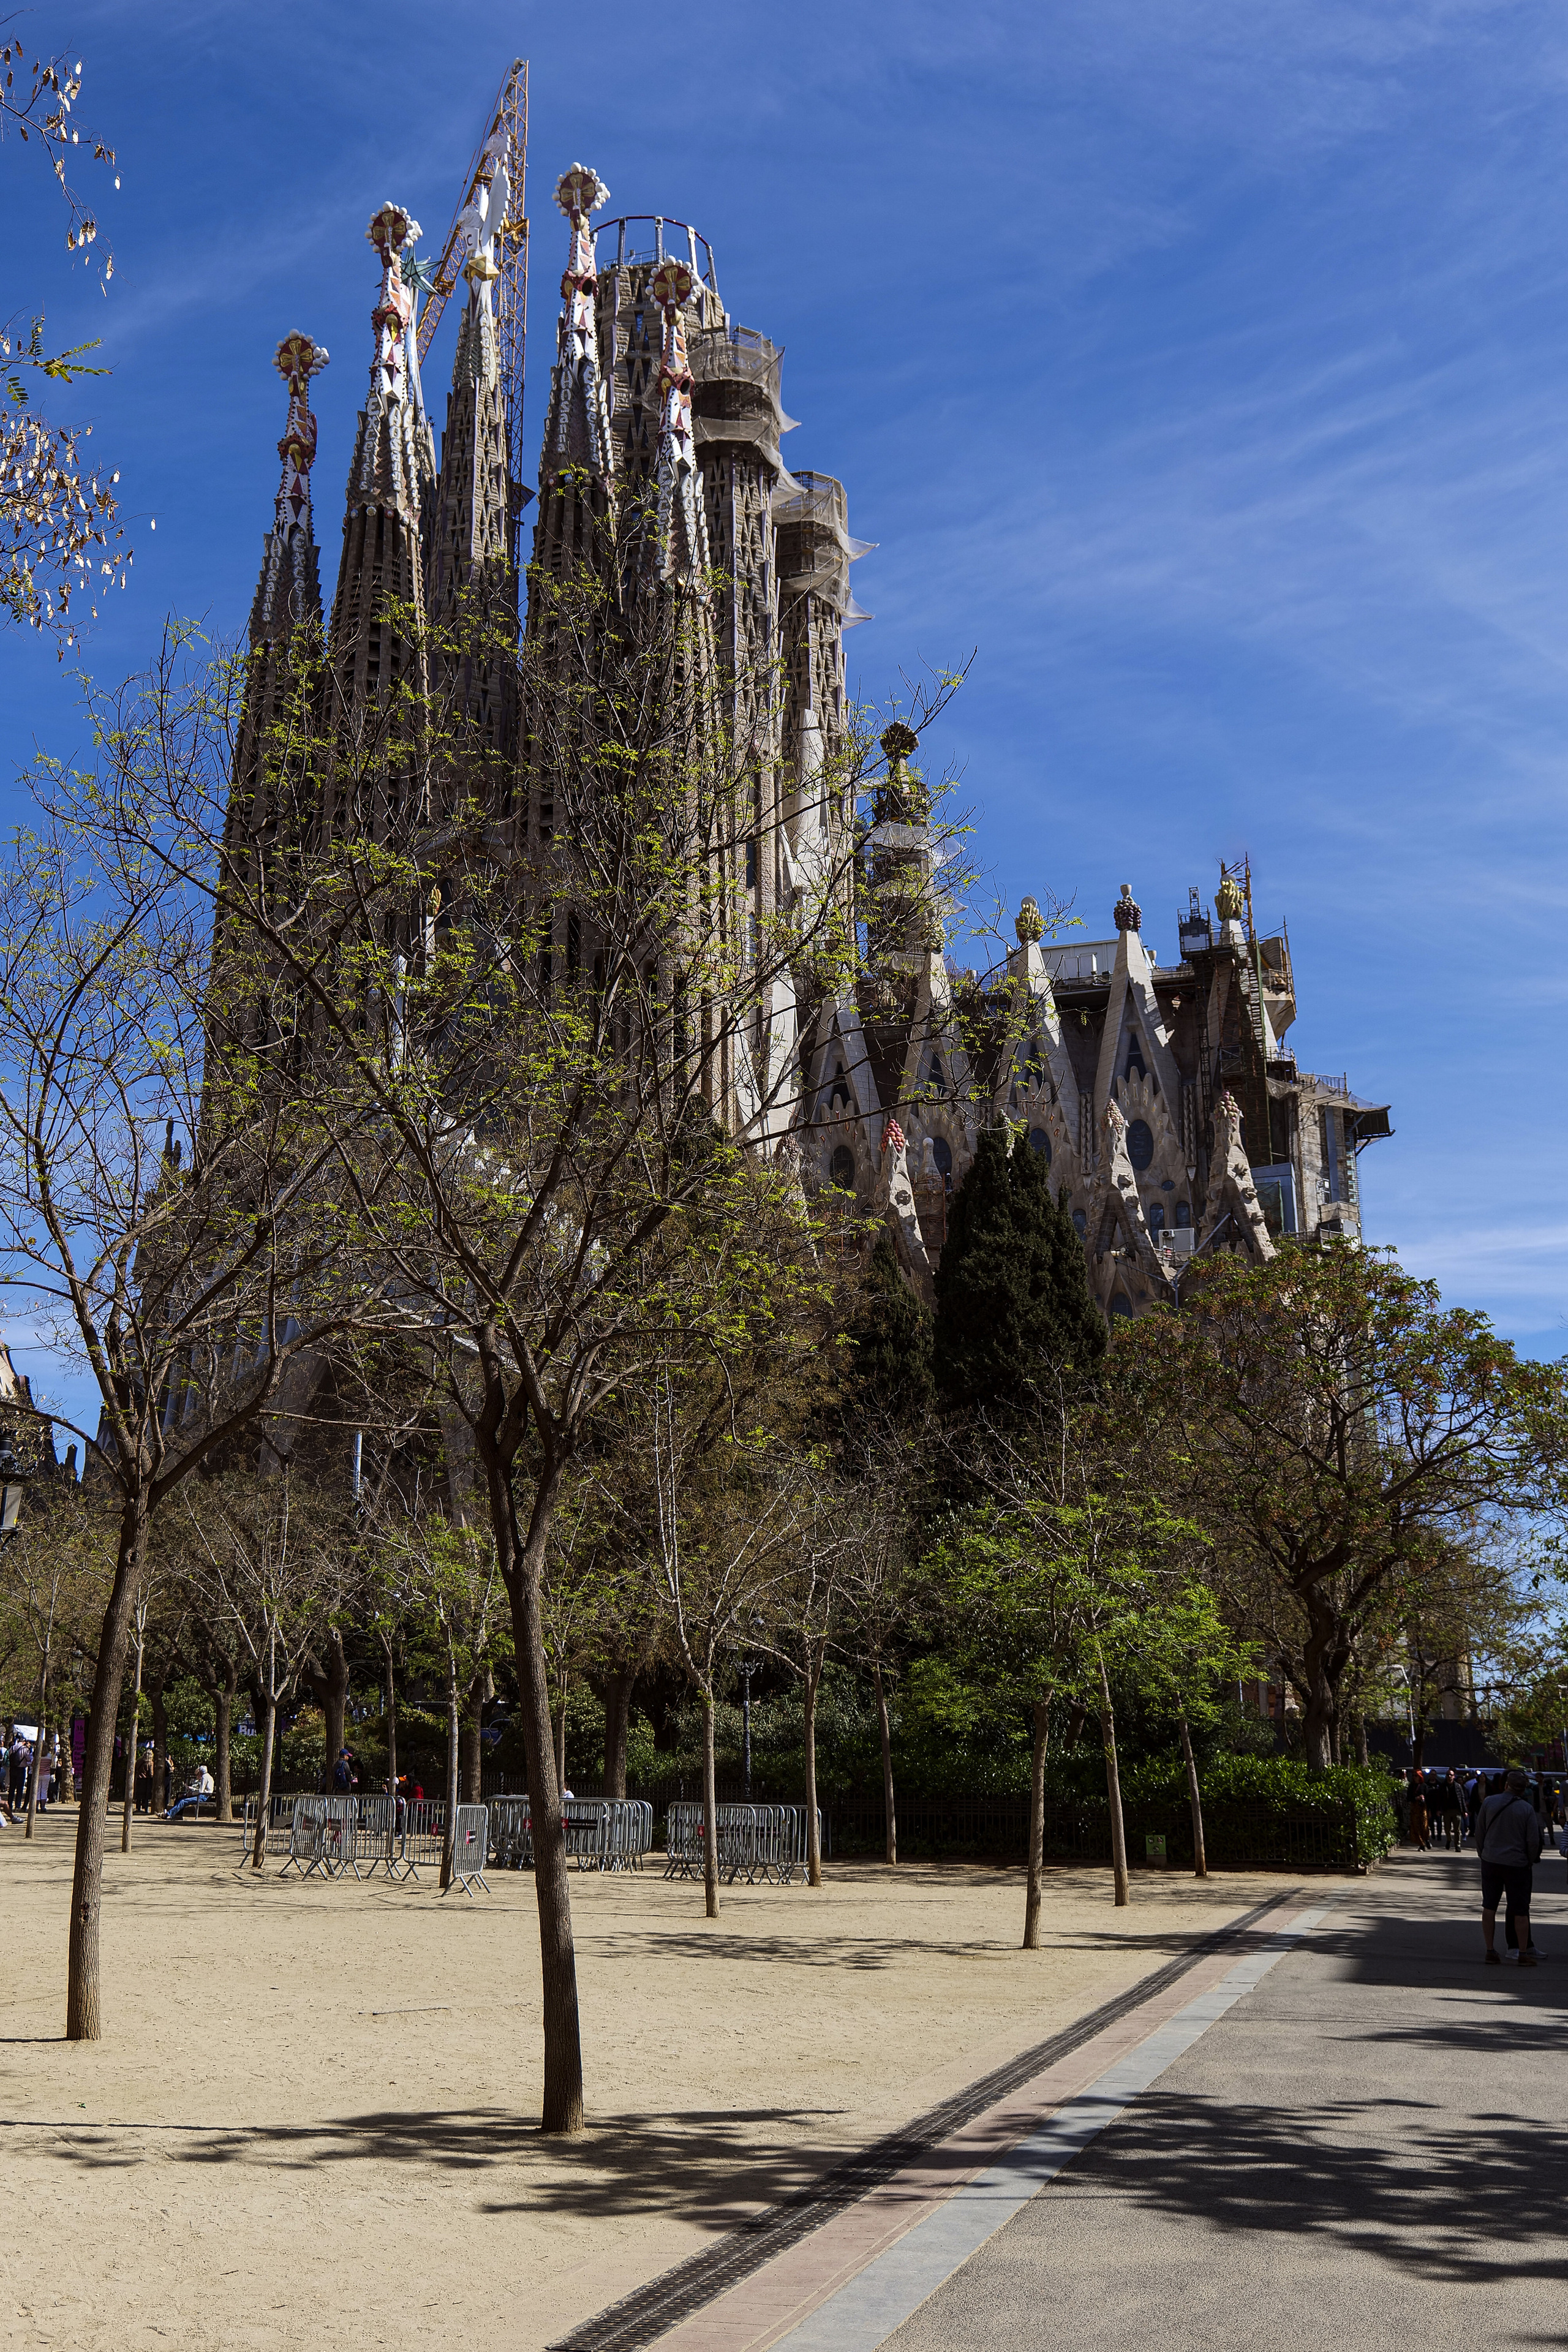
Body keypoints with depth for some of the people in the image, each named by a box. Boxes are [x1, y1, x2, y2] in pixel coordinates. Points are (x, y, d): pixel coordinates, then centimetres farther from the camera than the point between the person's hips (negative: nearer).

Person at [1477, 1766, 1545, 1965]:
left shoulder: (1489, 1802, -3)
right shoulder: (1527, 1809, -8)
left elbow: (1479, 1832, 2)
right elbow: (1533, 1840, -8)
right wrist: (1531, 1861, 8)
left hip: (1490, 1861, 2)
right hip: (1517, 1864, -2)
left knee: (1489, 1907, 9)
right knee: (1520, 1910, 7)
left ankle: (1490, 1952, 10)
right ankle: (1523, 1953, 11)